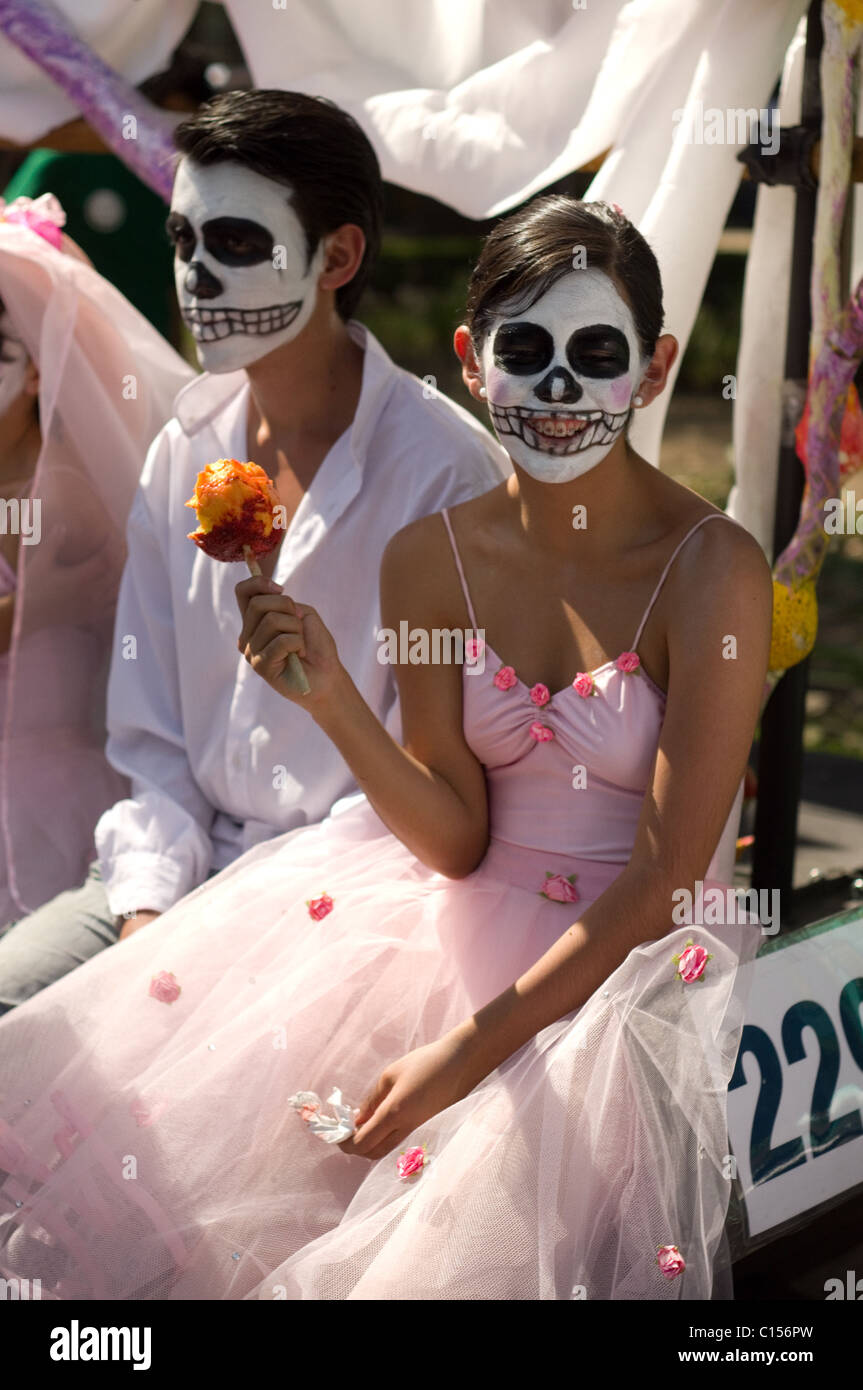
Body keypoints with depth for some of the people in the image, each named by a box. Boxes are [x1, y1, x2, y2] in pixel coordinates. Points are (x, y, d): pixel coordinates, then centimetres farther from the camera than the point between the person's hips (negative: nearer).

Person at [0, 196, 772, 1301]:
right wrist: (332, 700, -21)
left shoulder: (711, 568, -16)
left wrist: (469, 1048, -19)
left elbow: (668, 878, -16)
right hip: (463, 916, 4)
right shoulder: (431, 557, -4)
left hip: (632, 963, -4)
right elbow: (457, 837, -3)